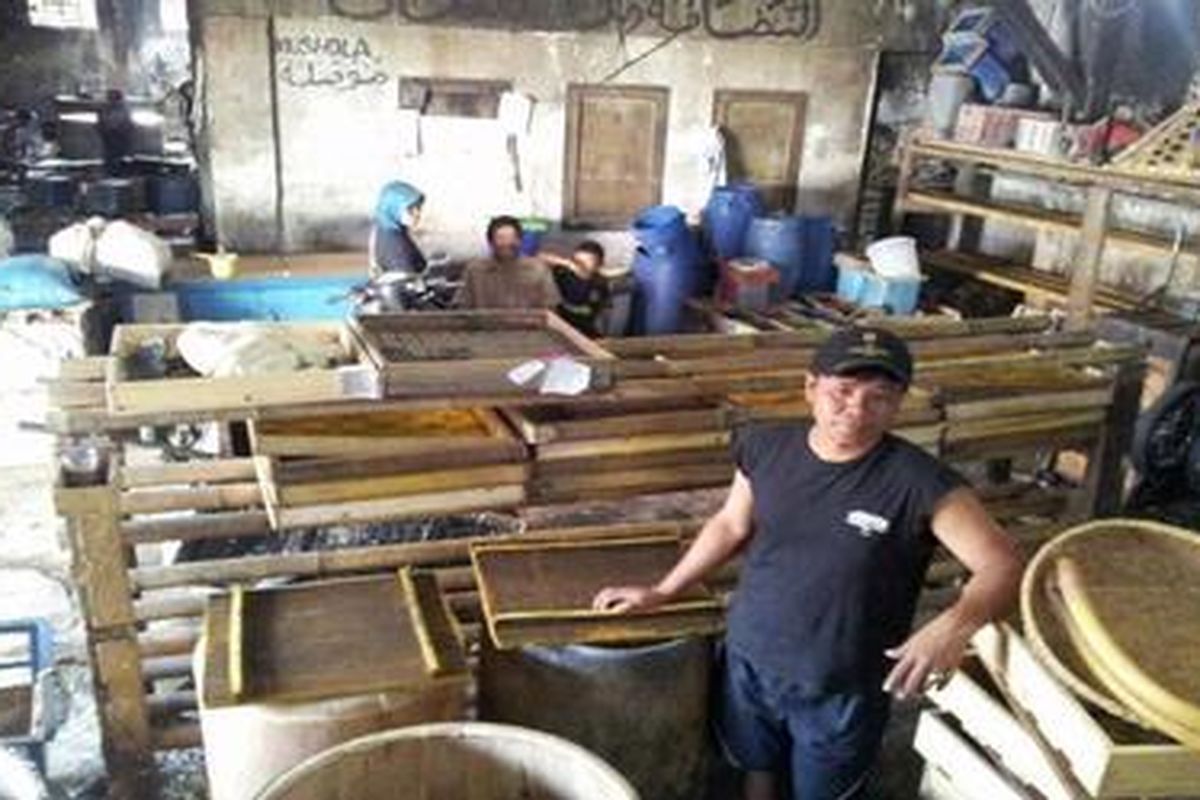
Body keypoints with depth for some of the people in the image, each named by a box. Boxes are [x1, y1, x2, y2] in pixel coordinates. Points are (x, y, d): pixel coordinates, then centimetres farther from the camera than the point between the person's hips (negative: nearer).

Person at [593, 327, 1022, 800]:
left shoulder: (918, 481, -23)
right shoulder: (765, 449, -10)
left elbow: (1003, 565, -22)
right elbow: (731, 525, 5)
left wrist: (955, 626, -42)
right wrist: (662, 592, 8)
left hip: (842, 688, -3)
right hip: (749, 660, 3)